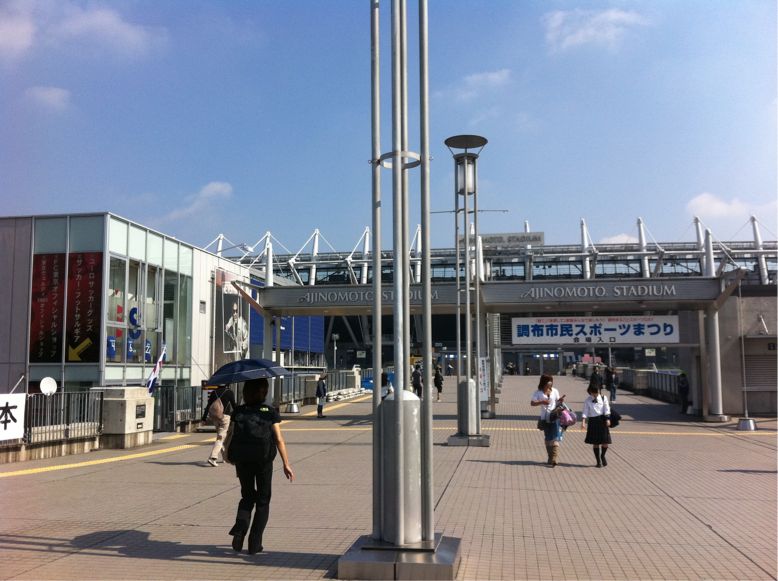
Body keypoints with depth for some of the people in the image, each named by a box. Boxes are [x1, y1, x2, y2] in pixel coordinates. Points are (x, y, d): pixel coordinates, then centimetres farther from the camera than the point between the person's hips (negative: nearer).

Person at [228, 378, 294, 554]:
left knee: (247, 497, 22)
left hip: (242, 460, 2)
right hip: (264, 460, -2)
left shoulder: (238, 412, 2)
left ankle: (239, 528, -2)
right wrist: (286, 464, -2)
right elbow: (279, 440, -7)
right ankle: (254, 544, 10)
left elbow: (234, 437, 3)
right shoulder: (270, 412, -4)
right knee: (263, 501, 12)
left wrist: (237, 464, 13)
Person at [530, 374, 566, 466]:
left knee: (555, 439, -11)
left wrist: (560, 400, -10)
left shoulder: (554, 391, 3)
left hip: (554, 416, -1)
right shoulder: (538, 393, -1)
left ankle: (554, 459, -16)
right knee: (547, 439, 10)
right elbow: (532, 403, -5)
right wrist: (541, 402, -19)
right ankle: (550, 458, 21)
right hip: (545, 418, 1)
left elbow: (557, 401, 12)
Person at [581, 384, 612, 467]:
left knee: (605, 441, -2)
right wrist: (583, 422, -14)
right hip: (593, 421, 0)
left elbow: (607, 410, 0)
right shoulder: (587, 400, 0)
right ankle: (598, 461, 17)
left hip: (602, 420, 1)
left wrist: (607, 419, -11)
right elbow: (585, 412, -4)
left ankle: (602, 456, 27)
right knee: (595, 442, 4)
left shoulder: (603, 398, 2)